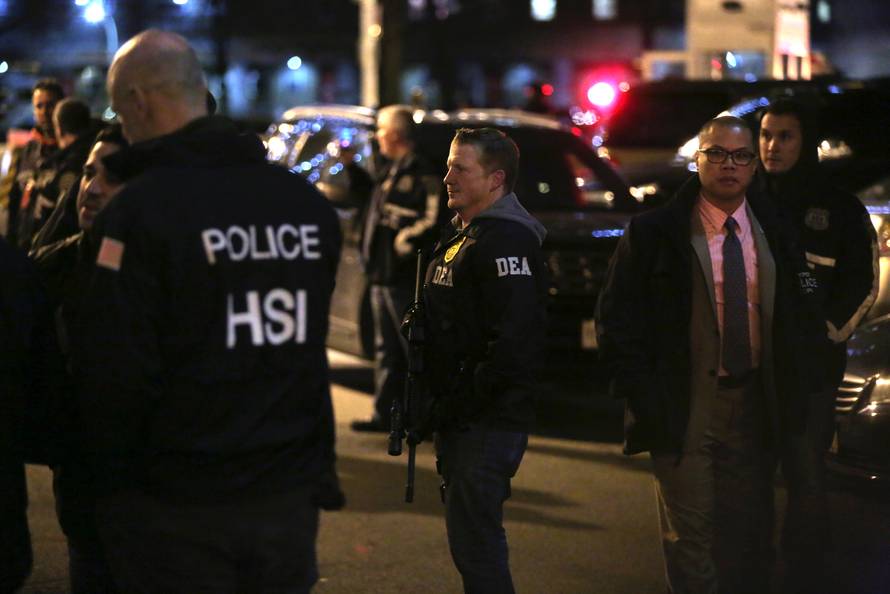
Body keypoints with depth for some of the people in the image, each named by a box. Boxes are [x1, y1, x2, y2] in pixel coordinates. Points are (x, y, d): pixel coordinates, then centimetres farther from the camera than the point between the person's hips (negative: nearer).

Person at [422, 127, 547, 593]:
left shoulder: (505, 241, -16)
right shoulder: (459, 234, 17)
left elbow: (515, 340, -25)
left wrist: (462, 403, -20)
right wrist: (439, 402, 13)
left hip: (488, 423, -10)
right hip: (458, 416, 10)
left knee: (475, 540, -9)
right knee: (469, 538, 16)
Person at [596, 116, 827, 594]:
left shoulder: (777, 234, 6)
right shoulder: (653, 232, -4)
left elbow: (804, 316, 13)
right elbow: (616, 317, -3)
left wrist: (799, 388, 4)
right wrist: (640, 391, -9)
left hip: (755, 408, 3)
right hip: (683, 410, -3)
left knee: (751, 536, 10)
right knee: (691, 540, 1)